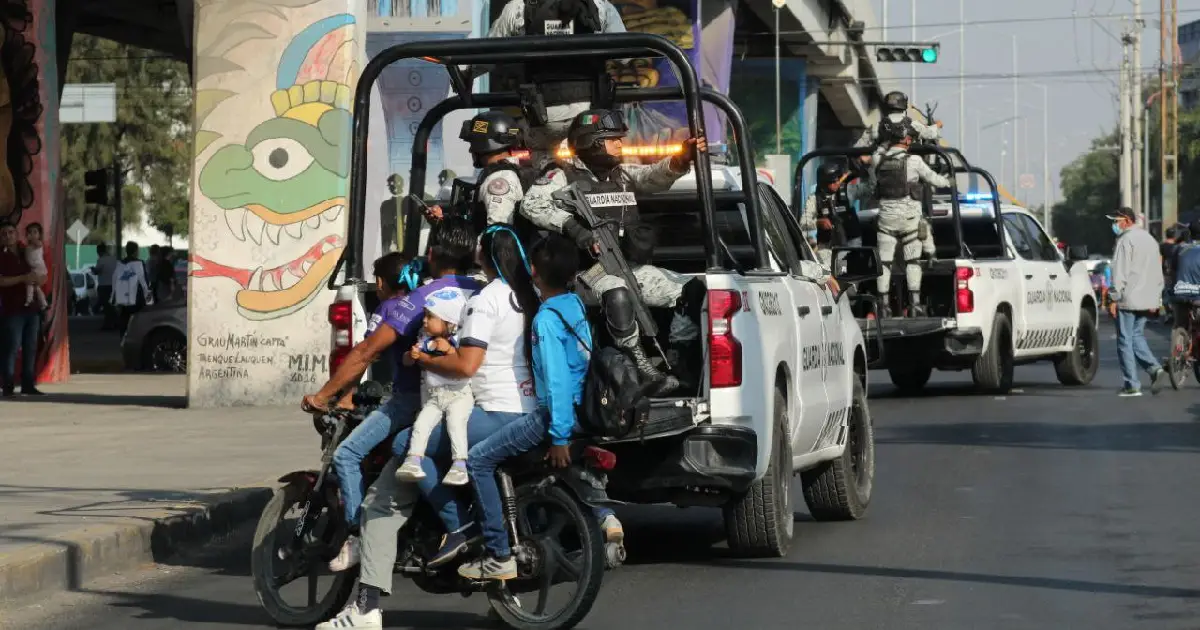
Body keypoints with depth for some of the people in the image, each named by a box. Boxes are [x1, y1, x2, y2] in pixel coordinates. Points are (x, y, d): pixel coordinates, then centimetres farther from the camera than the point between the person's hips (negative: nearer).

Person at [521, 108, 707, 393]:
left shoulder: (621, 174, 18)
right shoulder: (564, 176, -1)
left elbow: (656, 176, 4)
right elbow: (532, 203, -15)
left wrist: (683, 158, -18)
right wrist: (572, 226, -28)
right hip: (590, 268, -8)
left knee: (686, 295, -1)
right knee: (617, 295, -38)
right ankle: (645, 371, -40)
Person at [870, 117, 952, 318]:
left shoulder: (877, 161, 0)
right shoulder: (914, 161, -7)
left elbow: (873, 181, 13)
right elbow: (932, 178, 5)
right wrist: (947, 182, 25)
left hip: (886, 217, 2)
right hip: (909, 218, -2)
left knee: (884, 262, 6)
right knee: (912, 261, 6)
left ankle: (883, 304, 5)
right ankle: (915, 303, 2)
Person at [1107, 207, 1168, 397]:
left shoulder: (1126, 240, -11)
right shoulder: (1150, 239, 16)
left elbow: (1120, 273, -17)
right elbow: (1157, 273, 20)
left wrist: (1114, 299, -14)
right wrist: (1156, 298, 23)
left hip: (1128, 300, -8)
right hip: (1147, 301, 8)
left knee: (1125, 341, -2)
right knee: (1137, 336, 18)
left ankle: (1132, 385, -2)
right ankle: (1154, 368, -3)